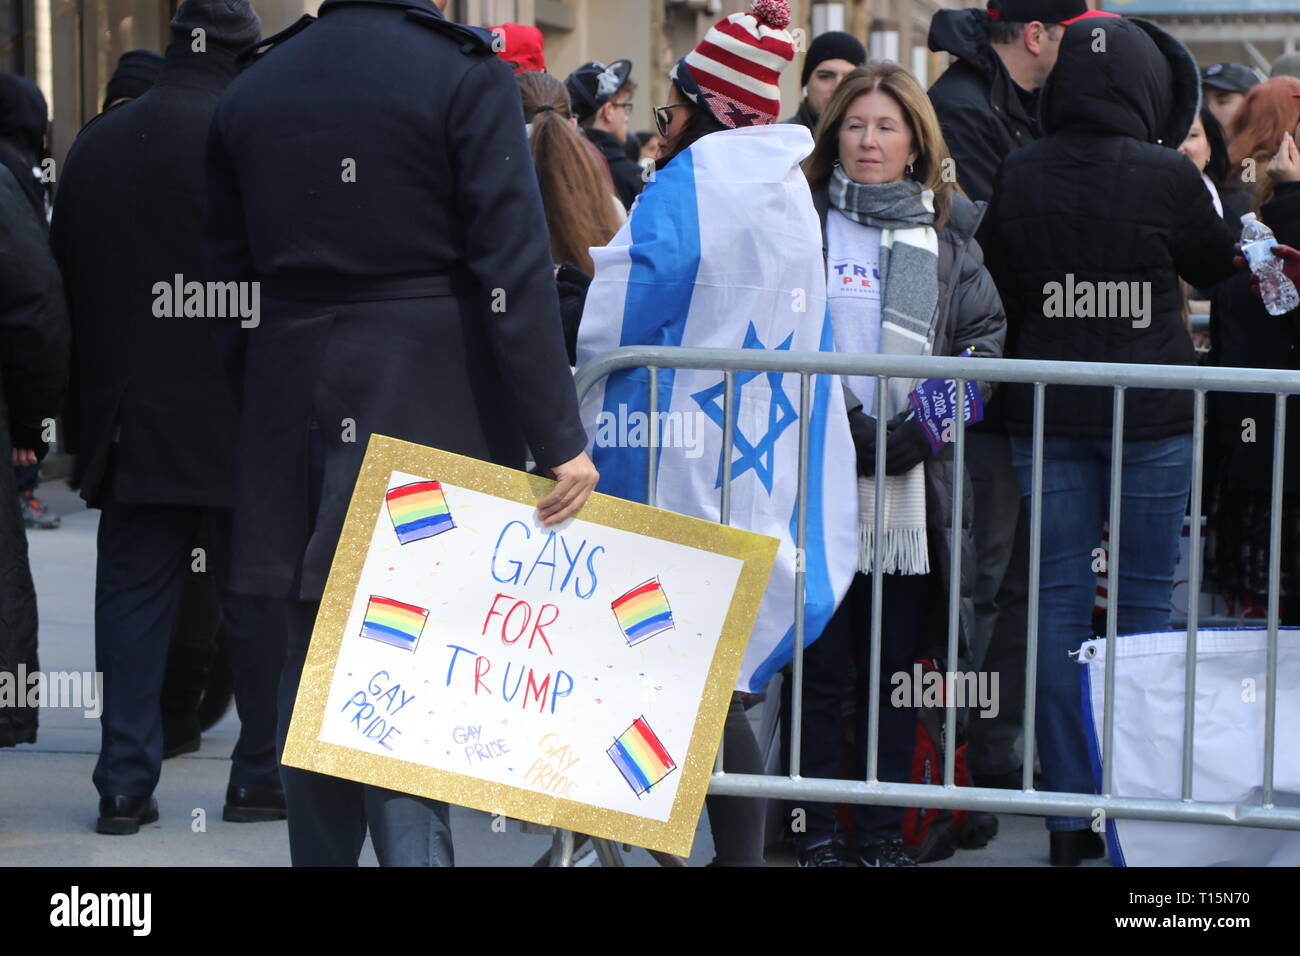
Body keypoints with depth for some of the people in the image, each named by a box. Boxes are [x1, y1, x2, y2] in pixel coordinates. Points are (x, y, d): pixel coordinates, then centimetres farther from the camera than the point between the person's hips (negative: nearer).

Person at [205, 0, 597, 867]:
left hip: (295, 421, 4)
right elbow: (514, 274, -13)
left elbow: (233, 278, 12)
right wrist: (559, 438, -11)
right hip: (434, 409, -4)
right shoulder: (466, 75, -8)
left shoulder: (252, 90, 8)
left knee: (317, 683, 11)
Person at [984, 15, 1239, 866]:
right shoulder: (1166, 176, -12)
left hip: (1046, 412, 3)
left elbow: (1002, 283, 6)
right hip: (1151, 412, -2)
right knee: (1146, 601, 7)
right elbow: (1218, 266, 5)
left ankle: (1068, 812, 8)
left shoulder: (1020, 175, -4)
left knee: (1060, 602, 7)